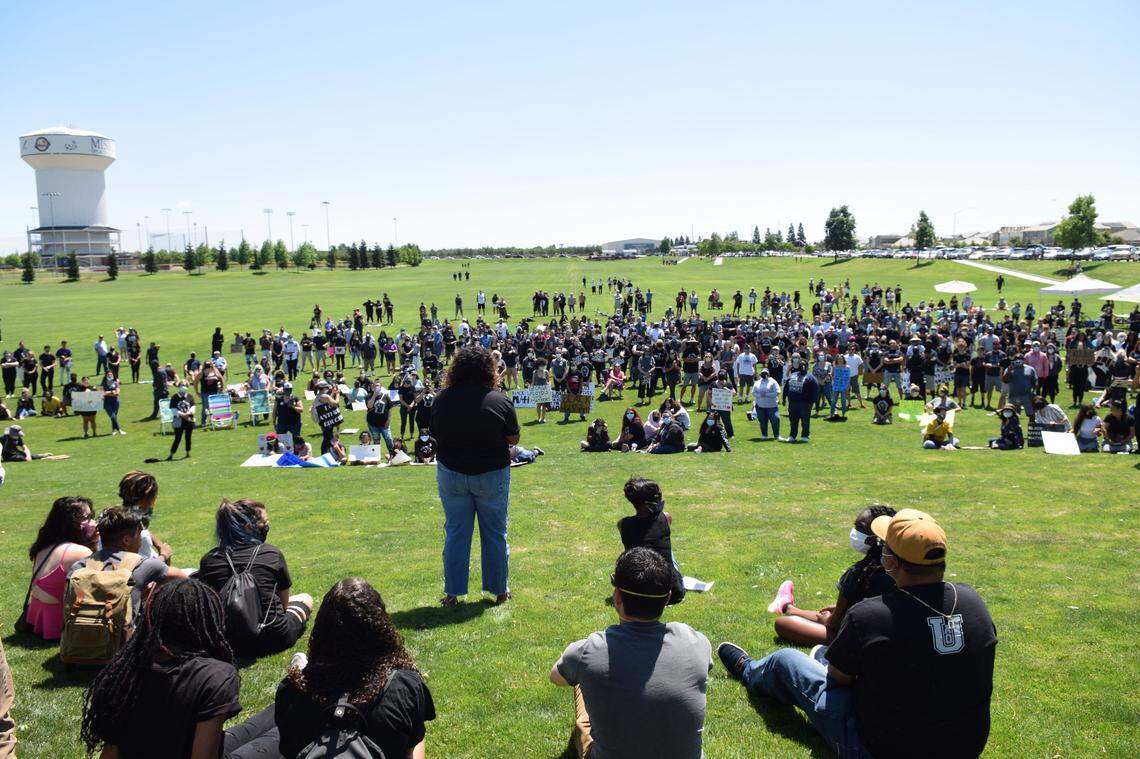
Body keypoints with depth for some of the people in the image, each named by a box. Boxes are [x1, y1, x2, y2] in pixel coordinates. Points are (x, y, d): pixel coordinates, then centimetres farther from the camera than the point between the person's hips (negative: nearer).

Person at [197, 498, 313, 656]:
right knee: (305, 599, 24)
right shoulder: (272, 554, -13)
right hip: (273, 639, -3)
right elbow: (284, 603, -2)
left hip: (229, 643, 3)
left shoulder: (209, 560, -7)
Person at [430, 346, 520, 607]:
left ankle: (452, 593, 16)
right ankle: (499, 590, 23)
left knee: (456, 533, 11)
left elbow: (436, 435, 5)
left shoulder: (442, 400, -7)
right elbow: (513, 439, -4)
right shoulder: (500, 401, -13)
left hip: (451, 473, 2)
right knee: (494, 534, 12)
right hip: (491, 475, -2)